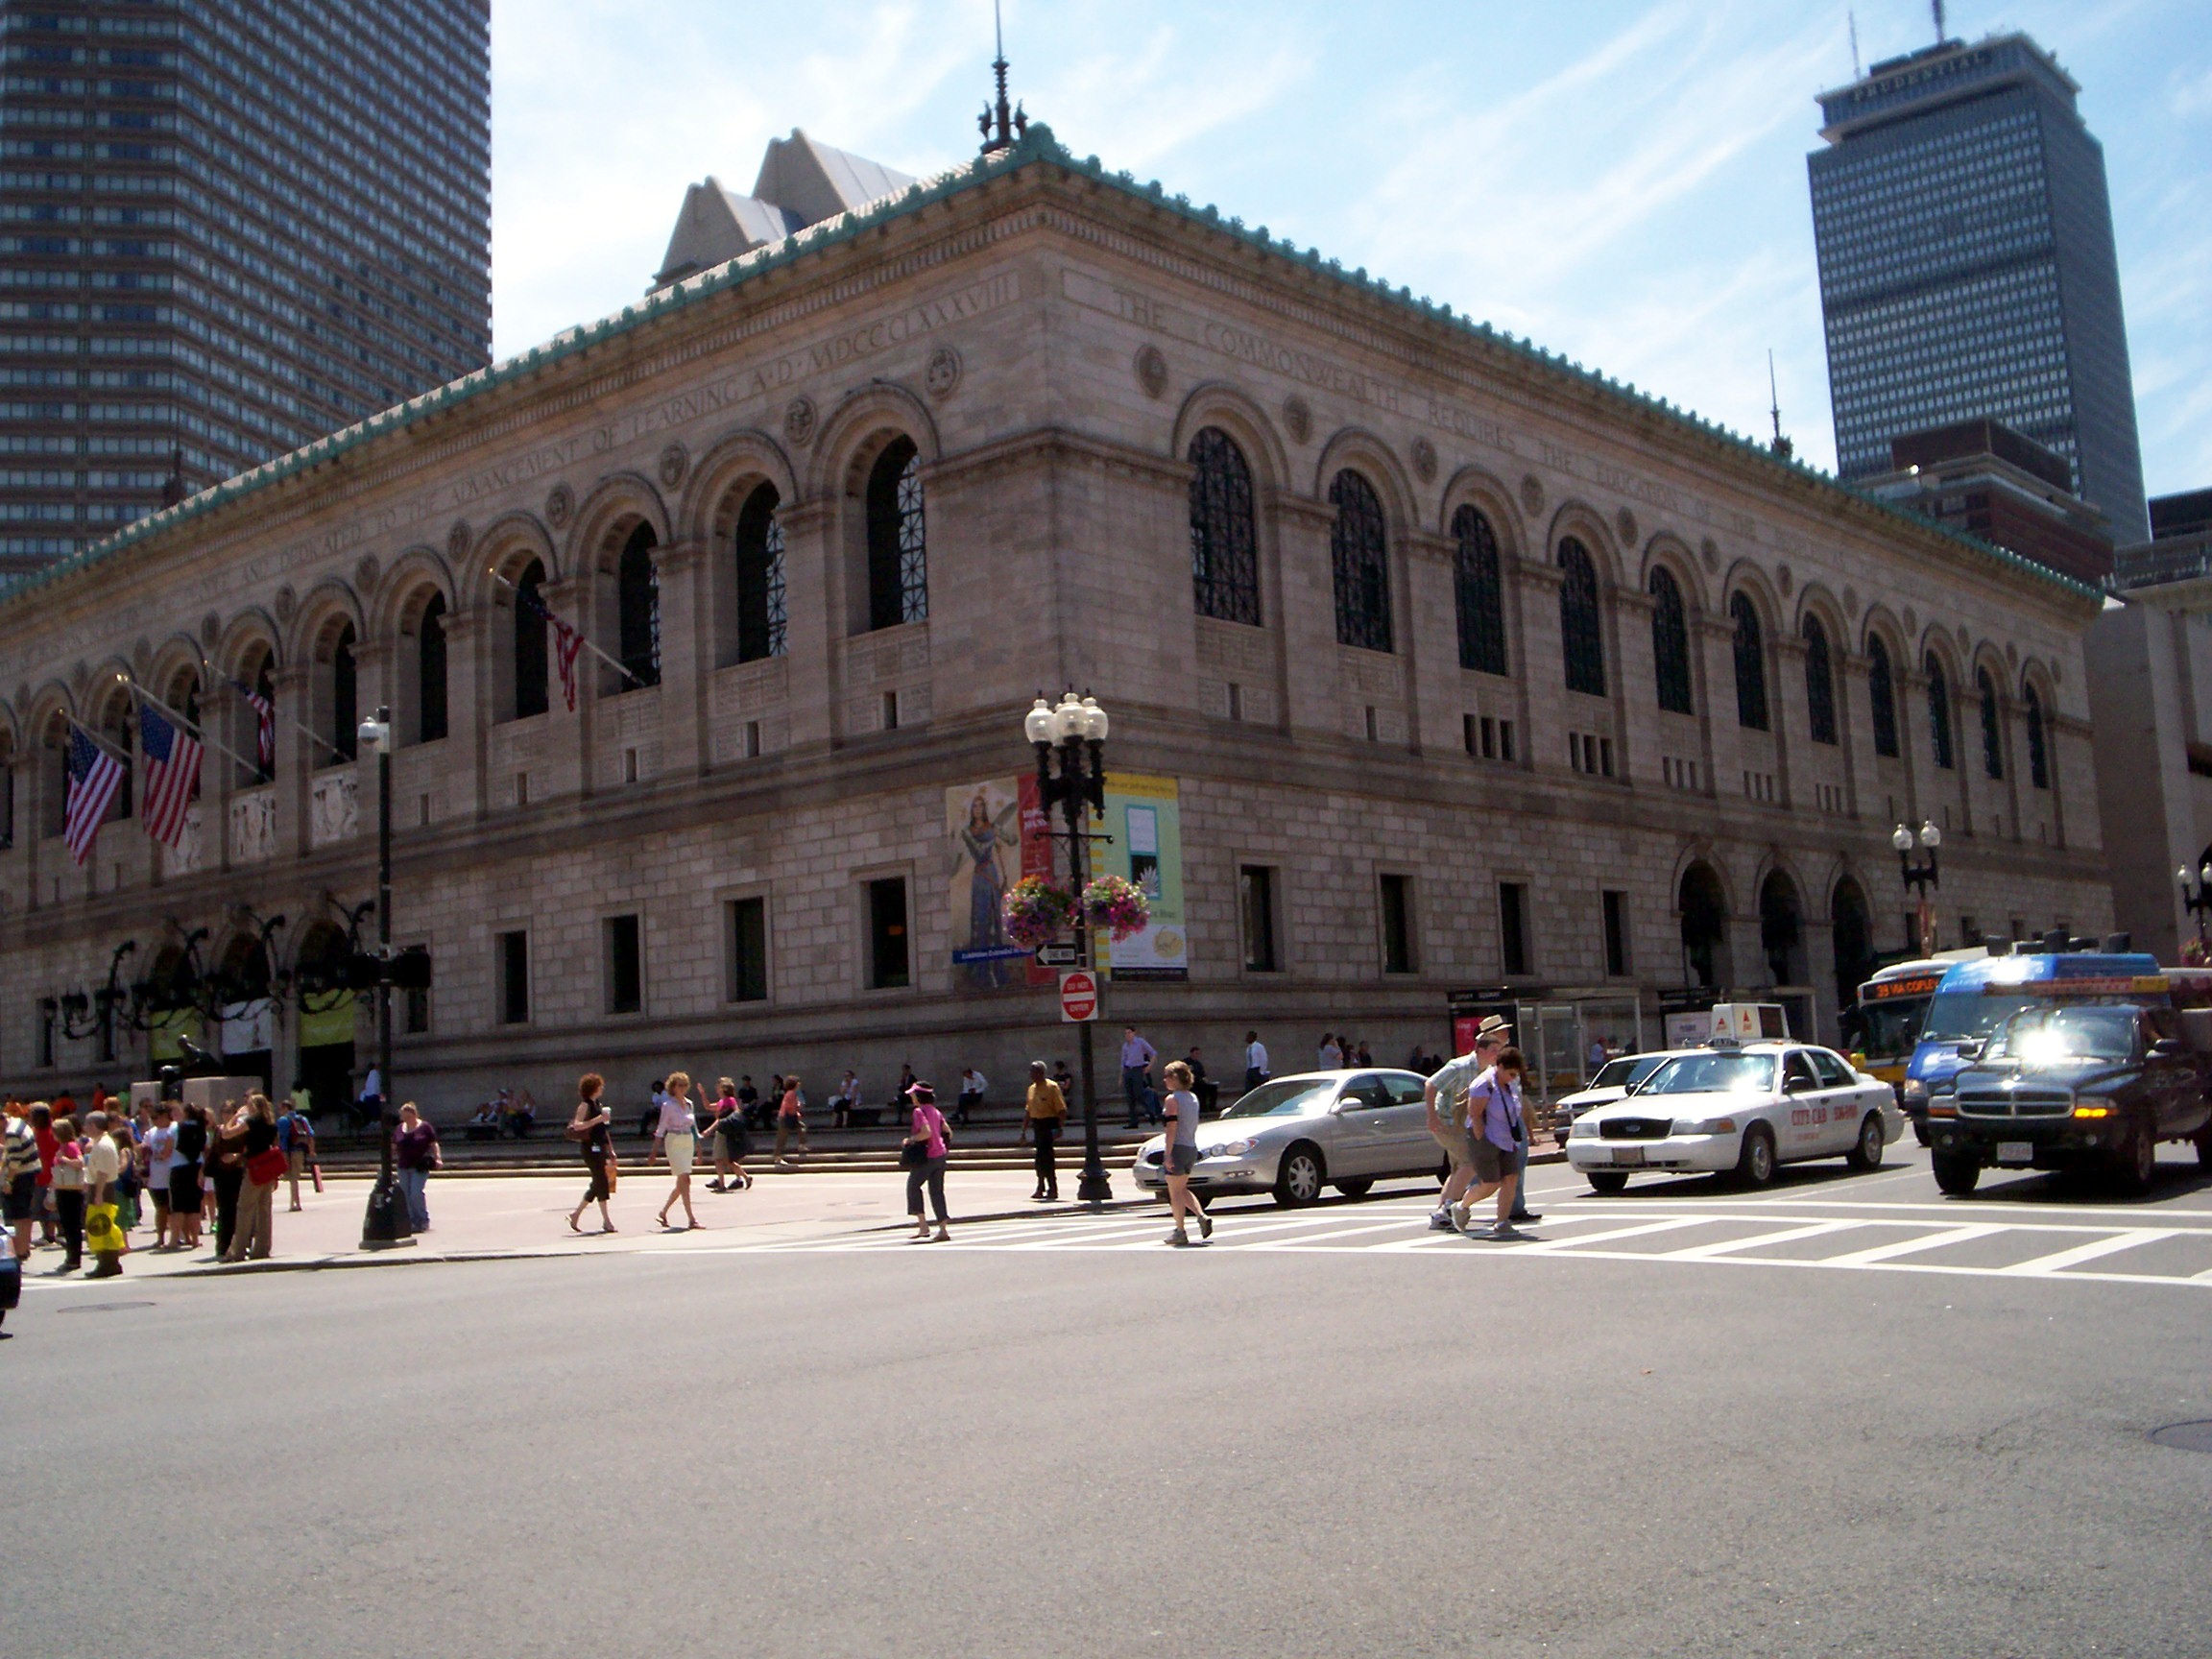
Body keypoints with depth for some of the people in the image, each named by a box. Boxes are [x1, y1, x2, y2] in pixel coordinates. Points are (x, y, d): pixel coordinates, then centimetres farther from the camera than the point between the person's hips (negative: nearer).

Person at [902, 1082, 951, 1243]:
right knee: (937, 1191, 9)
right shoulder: (936, 1112, 11)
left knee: (913, 1186, 8)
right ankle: (943, 1230, 6)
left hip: (926, 1157, -7)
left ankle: (923, 1226, 4)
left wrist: (911, 1139, -12)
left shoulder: (919, 1112, -13)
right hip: (940, 1155, 7)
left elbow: (926, 1132, -25)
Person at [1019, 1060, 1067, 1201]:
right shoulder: (1032, 1089, 14)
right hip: (1037, 1125, 7)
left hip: (1049, 1124, -7)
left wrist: (1060, 1128, -22)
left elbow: (1061, 1109, -13)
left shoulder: (1052, 1087, -9)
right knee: (1046, 1157, 9)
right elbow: (1028, 1111, 19)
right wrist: (1023, 1131, 16)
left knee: (1043, 1157, -11)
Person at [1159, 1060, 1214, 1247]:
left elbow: (1172, 1128, -19)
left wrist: (1168, 1154, -19)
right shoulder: (1193, 1098, 12)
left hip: (1178, 1148, -8)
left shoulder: (1172, 1099, -13)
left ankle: (1180, 1232, 2)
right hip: (1192, 1148, 8)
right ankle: (1202, 1216, 2)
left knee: (1175, 1192, 1)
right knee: (1182, 1189, 19)